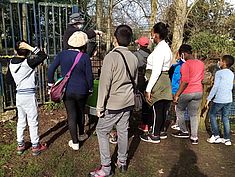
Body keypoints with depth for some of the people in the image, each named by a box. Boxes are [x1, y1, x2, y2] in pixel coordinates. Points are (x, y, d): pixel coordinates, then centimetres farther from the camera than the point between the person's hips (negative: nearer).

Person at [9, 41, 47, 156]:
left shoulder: (11, 63, 2)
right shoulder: (28, 63, -16)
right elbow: (43, 56, -14)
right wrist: (30, 47, -17)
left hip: (18, 95, 6)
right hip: (29, 95, -6)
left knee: (21, 121, 16)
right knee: (33, 122, 4)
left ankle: (20, 145, 26)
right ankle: (35, 146, 13)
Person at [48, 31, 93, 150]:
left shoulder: (62, 54, -4)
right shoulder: (85, 57, -12)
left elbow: (51, 69, -2)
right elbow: (89, 76, -8)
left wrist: (51, 83, 10)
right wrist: (90, 89, 7)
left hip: (67, 91, 1)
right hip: (81, 91, -1)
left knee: (71, 116, 9)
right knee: (80, 112, 22)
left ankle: (75, 143, 18)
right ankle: (81, 135, 41)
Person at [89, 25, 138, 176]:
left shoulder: (111, 57, -18)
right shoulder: (134, 58, 4)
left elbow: (104, 84, -17)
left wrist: (100, 106, -10)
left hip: (113, 103, -6)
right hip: (128, 103, 7)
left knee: (102, 131, 7)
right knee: (123, 131, 16)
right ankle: (122, 162, 30)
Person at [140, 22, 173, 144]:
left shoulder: (159, 49, -17)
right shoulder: (166, 47, 15)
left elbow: (156, 72, -22)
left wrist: (148, 89, -21)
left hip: (158, 82, -10)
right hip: (165, 81, 10)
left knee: (157, 108, 0)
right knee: (162, 109, 17)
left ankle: (155, 135, 13)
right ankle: (161, 132, 30)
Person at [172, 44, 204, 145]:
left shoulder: (186, 65, -15)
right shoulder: (201, 63, 8)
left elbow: (185, 82, -20)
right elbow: (202, 79, 16)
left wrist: (177, 94, -16)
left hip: (187, 92, -6)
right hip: (198, 92, 7)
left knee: (180, 111, 17)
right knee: (194, 114, 11)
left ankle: (184, 132, 22)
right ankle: (194, 137, 12)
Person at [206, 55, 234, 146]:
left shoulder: (219, 73, -11)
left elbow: (215, 87, -15)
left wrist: (209, 98, -10)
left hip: (219, 99, -6)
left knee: (212, 115, 10)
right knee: (225, 118, 13)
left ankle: (216, 136, 6)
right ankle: (227, 139, 15)